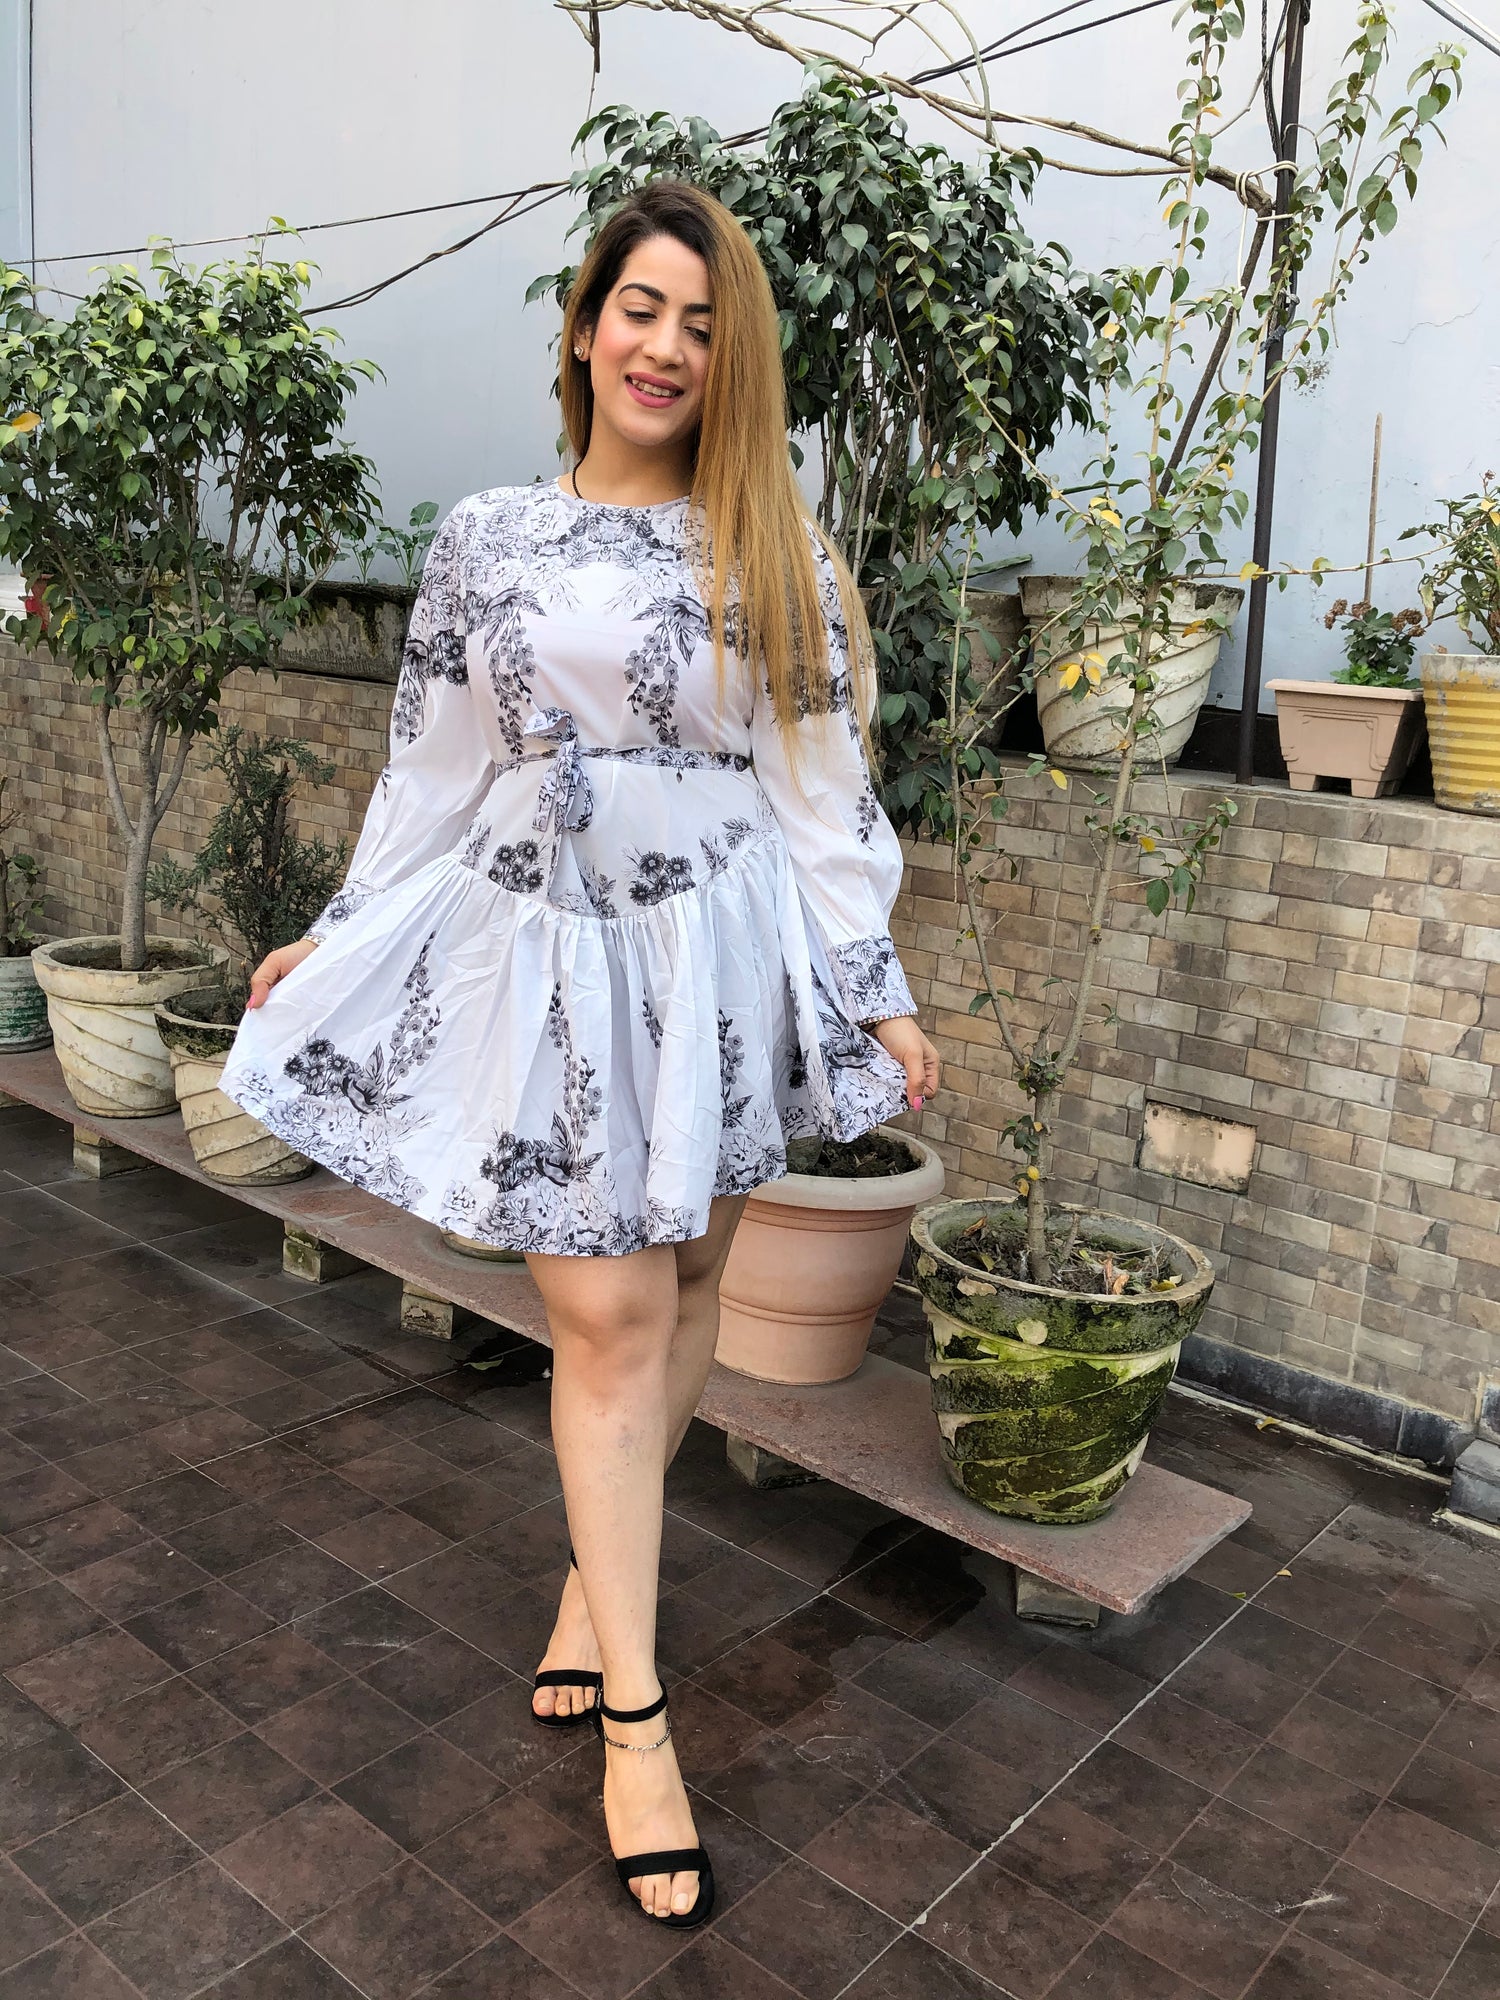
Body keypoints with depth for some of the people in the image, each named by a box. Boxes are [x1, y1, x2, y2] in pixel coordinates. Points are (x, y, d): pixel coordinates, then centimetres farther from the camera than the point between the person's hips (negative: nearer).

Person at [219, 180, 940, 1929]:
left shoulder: (775, 556, 5)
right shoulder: (485, 539, 6)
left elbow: (822, 788, 3)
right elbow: (433, 775, 11)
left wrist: (878, 997, 1)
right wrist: (333, 939, 13)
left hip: (719, 960, 1)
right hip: (542, 953, -1)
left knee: (682, 1285, 9)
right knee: (607, 1315, -2)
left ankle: (596, 1575, 35)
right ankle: (636, 1717, 11)